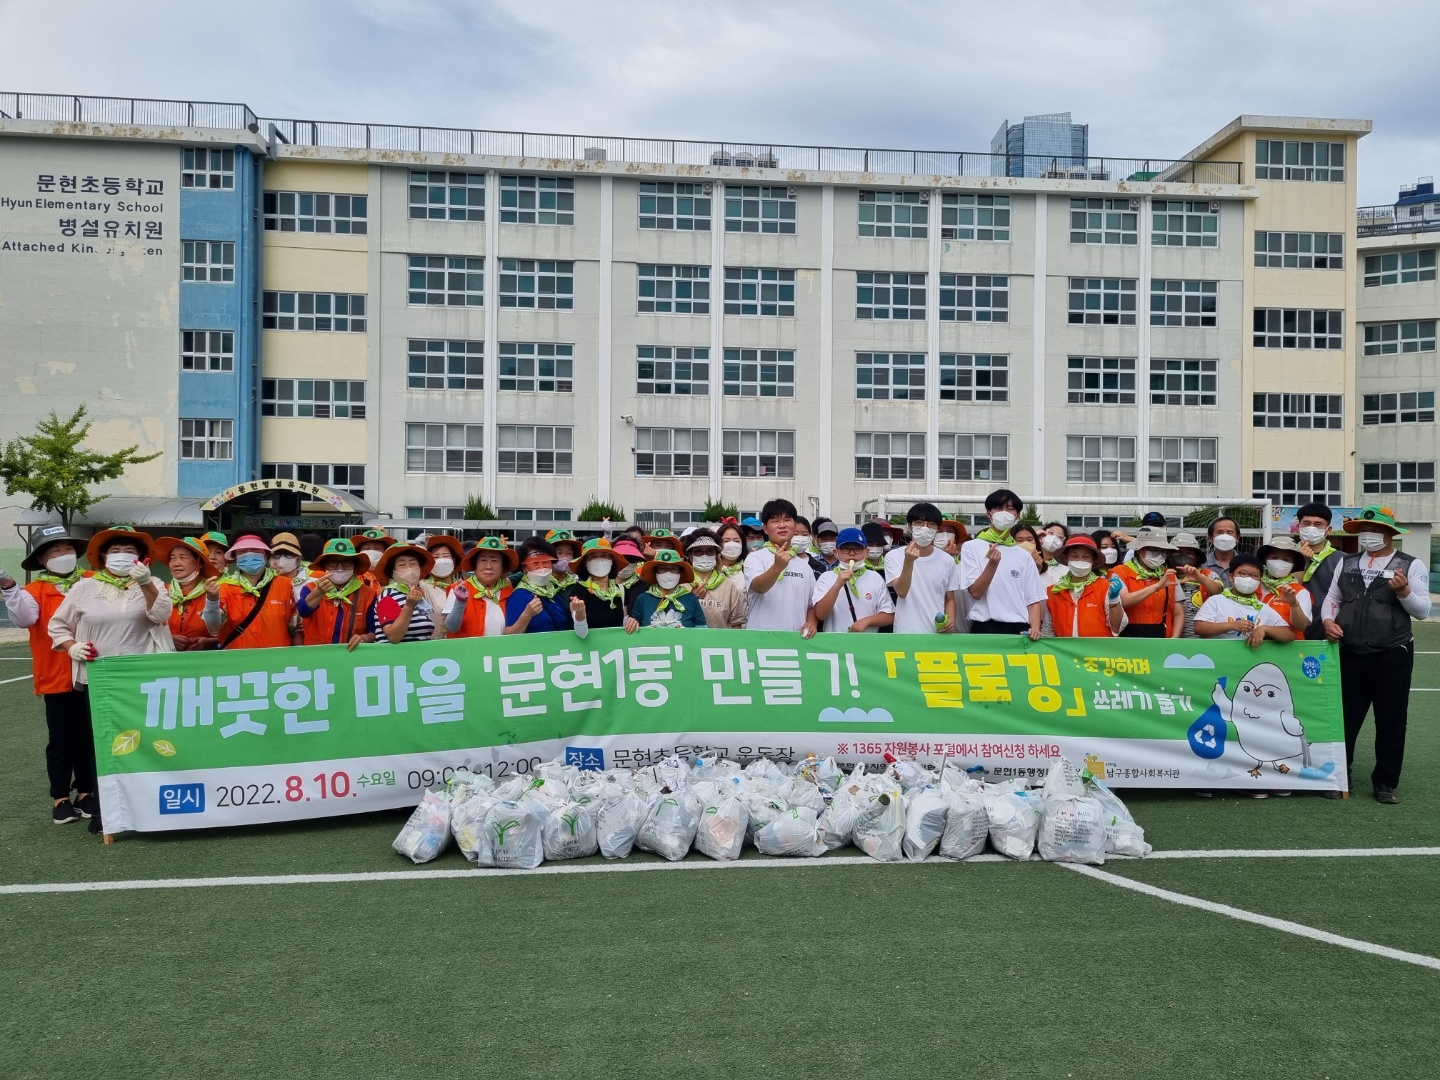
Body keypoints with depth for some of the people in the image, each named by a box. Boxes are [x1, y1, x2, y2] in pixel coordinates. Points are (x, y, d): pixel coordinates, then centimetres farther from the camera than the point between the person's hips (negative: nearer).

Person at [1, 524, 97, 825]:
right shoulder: (37, 590, -2)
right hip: (56, 677, -2)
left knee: (89, 737, 11)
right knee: (61, 739, 7)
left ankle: (85, 792, 24)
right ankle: (60, 797, 19)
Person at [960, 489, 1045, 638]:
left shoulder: (1024, 556, 11)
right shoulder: (972, 548, 2)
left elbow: (1034, 599, 9)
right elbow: (975, 592, -6)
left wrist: (1035, 628, -8)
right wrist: (993, 563, -19)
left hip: (1019, 630, 3)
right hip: (986, 628, -2)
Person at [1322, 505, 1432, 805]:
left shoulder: (1411, 565, 0)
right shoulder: (1346, 563, 11)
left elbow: (1422, 610, -5)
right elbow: (1332, 597, 13)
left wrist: (1404, 591, -23)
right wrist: (1328, 620, -6)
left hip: (1392, 655, -3)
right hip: (1350, 654, 3)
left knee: (1390, 720, 7)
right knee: (1344, 717, 8)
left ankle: (1385, 782, 18)